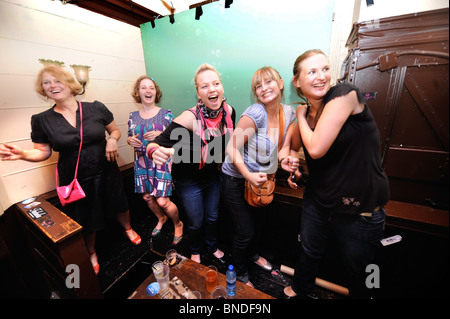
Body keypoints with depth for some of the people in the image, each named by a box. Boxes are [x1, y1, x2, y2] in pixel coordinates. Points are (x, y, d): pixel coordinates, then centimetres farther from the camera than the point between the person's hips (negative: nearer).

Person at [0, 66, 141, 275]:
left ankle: (128, 229, 53)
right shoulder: (42, 120, -3)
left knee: (118, 205, 20)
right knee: (85, 222, 18)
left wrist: (112, 139, -16)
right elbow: (43, 151, 4)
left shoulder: (96, 108, -6)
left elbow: (115, 130, 5)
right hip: (75, 180, 1)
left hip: (106, 173, 0)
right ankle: (91, 253, 47)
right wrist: (22, 154, -16)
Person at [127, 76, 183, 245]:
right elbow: (129, 137, 17)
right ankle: (161, 218, 45)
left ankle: (178, 224, 23)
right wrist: (131, 140, -7)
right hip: (142, 162, 5)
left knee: (162, 201, -8)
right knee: (147, 197, 15)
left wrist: (161, 135, -22)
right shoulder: (133, 116, 7)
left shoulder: (166, 114, -4)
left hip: (161, 161, -5)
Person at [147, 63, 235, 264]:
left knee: (213, 216, 24)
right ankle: (195, 251, 51)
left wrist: (221, 160, 6)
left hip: (212, 176, 5)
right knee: (196, 222, 15)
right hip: (188, 181, -4)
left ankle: (213, 247, 56)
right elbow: (156, 144, -34)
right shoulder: (191, 118, -31)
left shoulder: (229, 111, -13)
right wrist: (156, 151, -55)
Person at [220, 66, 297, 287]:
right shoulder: (255, 114, -25)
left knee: (258, 223, 27)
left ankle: (253, 254, 60)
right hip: (236, 180, -6)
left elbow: (284, 148, -3)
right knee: (245, 232, 7)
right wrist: (249, 175, -33)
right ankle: (240, 274, 40)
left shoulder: (288, 113, -4)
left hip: (261, 178, 7)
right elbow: (232, 148, -23)